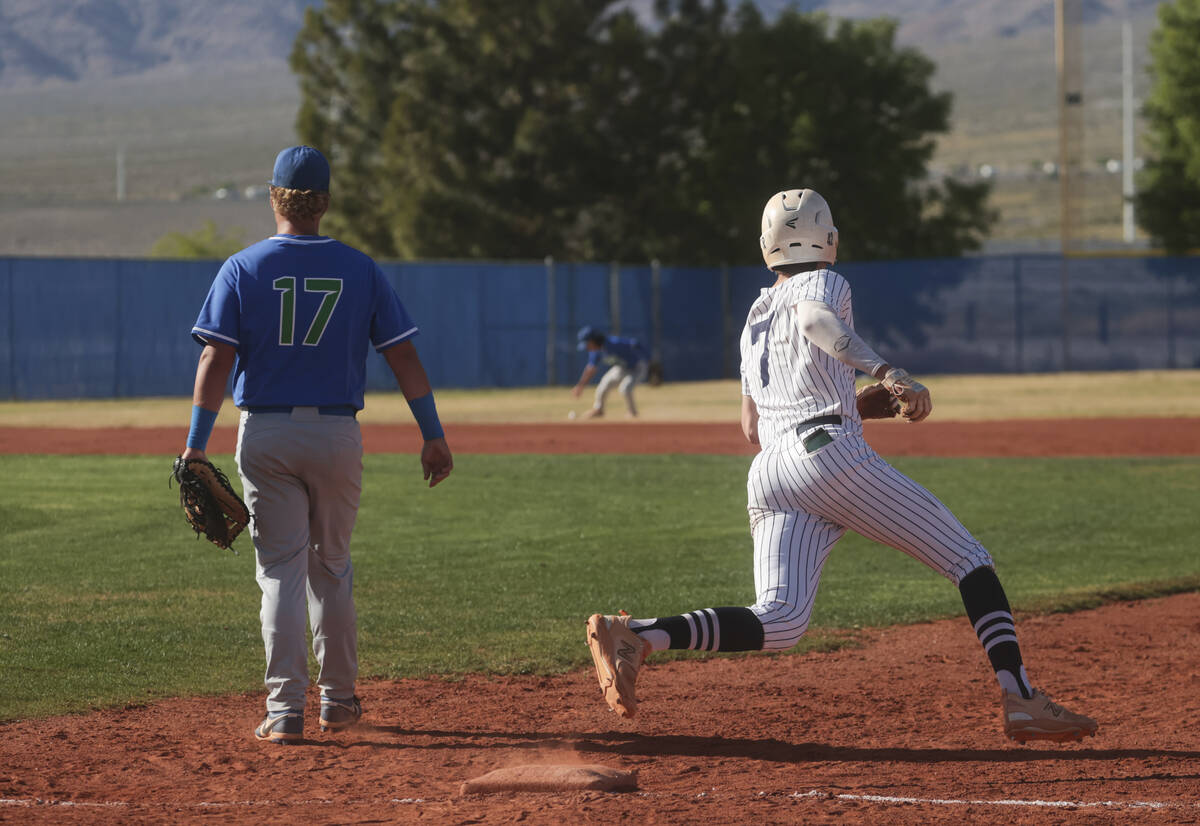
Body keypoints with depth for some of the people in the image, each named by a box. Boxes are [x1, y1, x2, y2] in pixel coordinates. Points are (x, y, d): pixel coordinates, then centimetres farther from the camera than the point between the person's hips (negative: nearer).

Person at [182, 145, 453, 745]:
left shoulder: (242, 269, -3)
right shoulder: (360, 270, 2)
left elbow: (216, 359, -10)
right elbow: (404, 357, -1)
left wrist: (196, 445, -9)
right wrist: (433, 436, 4)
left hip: (265, 436, -1)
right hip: (337, 435, 1)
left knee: (281, 571, 1)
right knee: (331, 567, 17)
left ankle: (286, 710, -7)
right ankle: (338, 700, 24)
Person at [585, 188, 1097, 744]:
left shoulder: (755, 319, 31)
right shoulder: (822, 284, 10)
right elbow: (814, 319, -16)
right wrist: (888, 374, -29)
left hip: (767, 473, 6)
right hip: (832, 454, -6)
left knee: (778, 623, -12)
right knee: (969, 561, 2)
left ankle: (636, 636, -32)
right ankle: (1019, 699, -13)